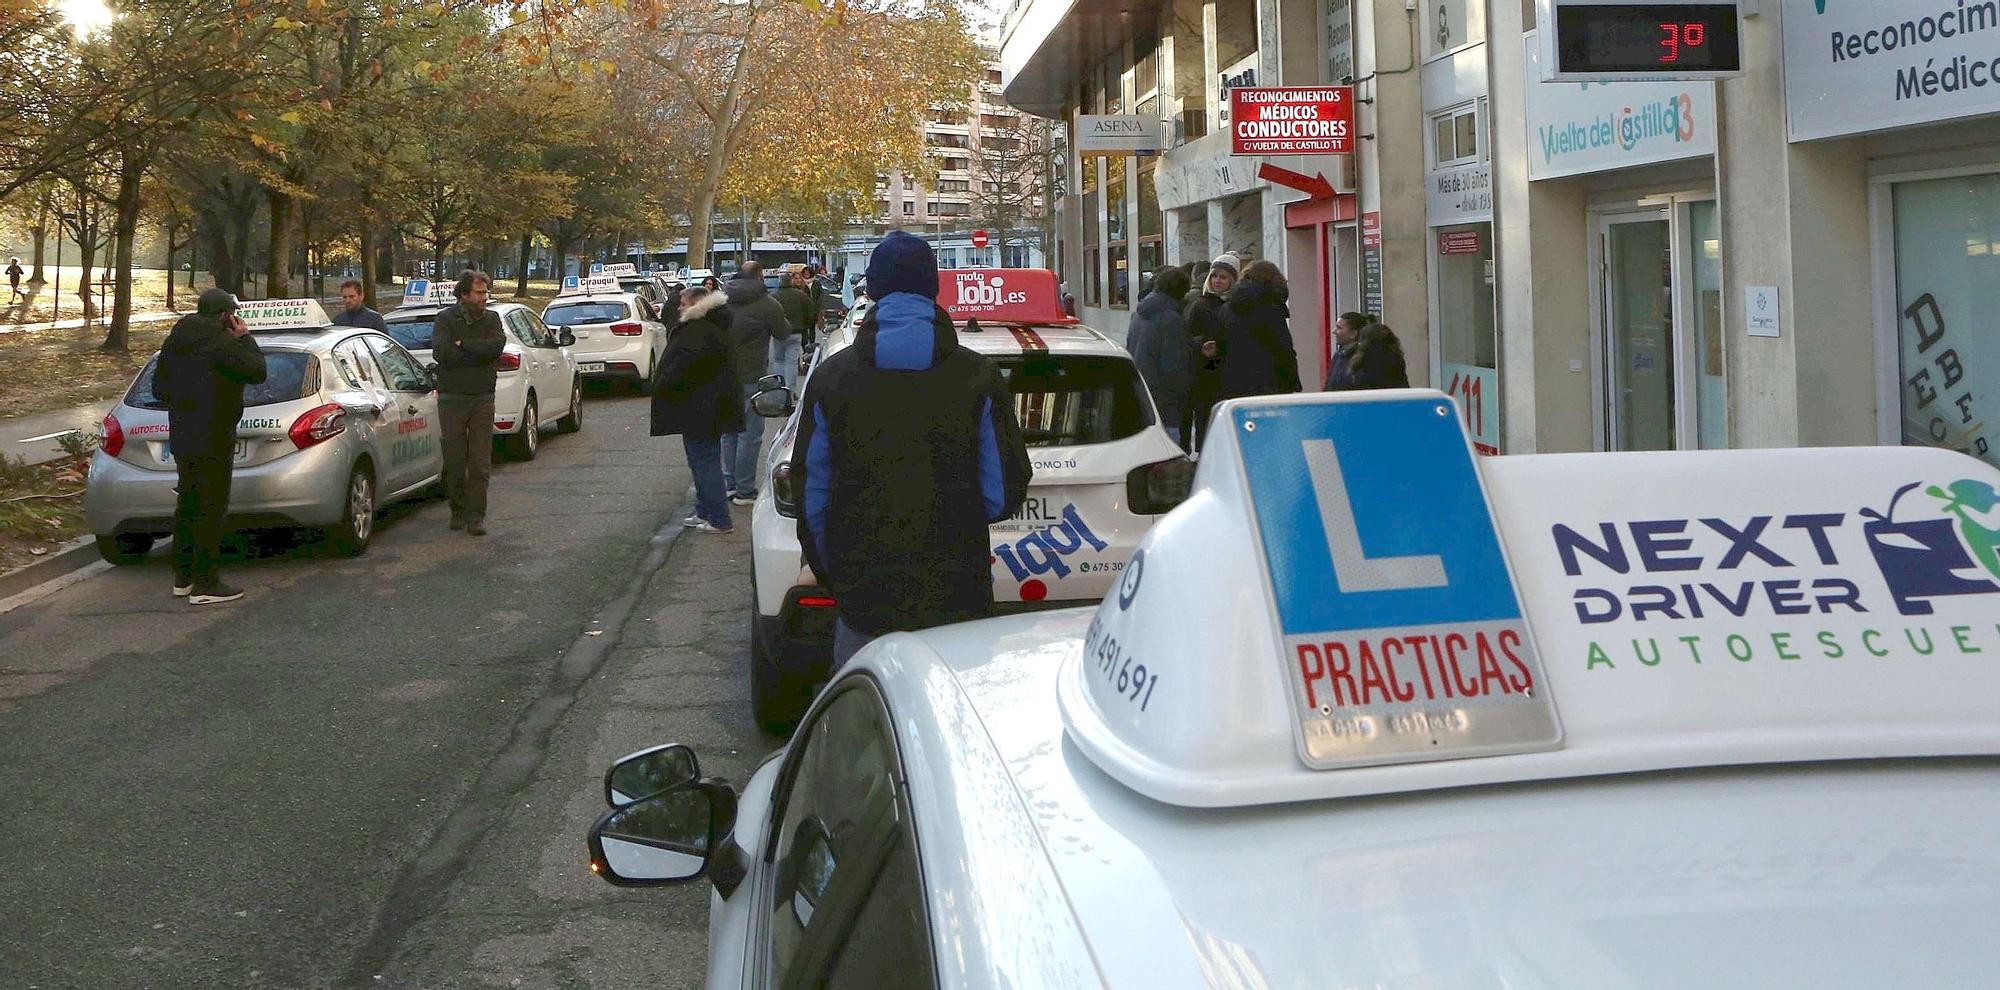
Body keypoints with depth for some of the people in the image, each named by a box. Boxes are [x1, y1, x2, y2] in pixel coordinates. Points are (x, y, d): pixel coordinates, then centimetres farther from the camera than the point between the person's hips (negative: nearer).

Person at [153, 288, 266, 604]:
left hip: (181, 438, 8)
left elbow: (159, 387, 17)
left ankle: (183, 576, 23)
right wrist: (245, 339, -1)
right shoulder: (221, 342, -16)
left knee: (187, 505, 16)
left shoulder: (174, 341, 11)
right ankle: (205, 584, -4)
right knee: (211, 509, -5)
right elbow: (257, 372, -12)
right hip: (213, 440, -8)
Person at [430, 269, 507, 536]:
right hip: (452, 398, -1)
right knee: (454, 461, 3)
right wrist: (479, 352, -10)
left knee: (480, 462, -3)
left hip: (482, 397, 1)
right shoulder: (445, 319, 1)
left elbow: (497, 345, -12)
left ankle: (476, 516, -2)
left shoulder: (491, 319, 9)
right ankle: (458, 512, 16)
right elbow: (441, 352, -16)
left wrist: (463, 345, -12)